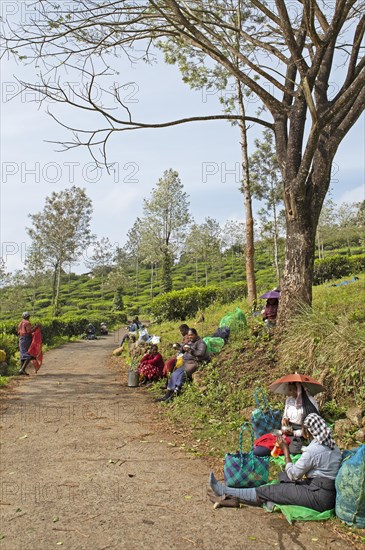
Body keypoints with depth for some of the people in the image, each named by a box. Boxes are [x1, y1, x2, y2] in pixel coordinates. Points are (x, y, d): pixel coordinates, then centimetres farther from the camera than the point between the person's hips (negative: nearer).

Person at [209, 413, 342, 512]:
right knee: (278, 487, 9)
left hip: (319, 497, -8)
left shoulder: (313, 450, -17)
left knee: (271, 491, -2)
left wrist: (285, 449, -2)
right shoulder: (333, 447, 10)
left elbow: (293, 474, -9)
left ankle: (227, 492, 7)